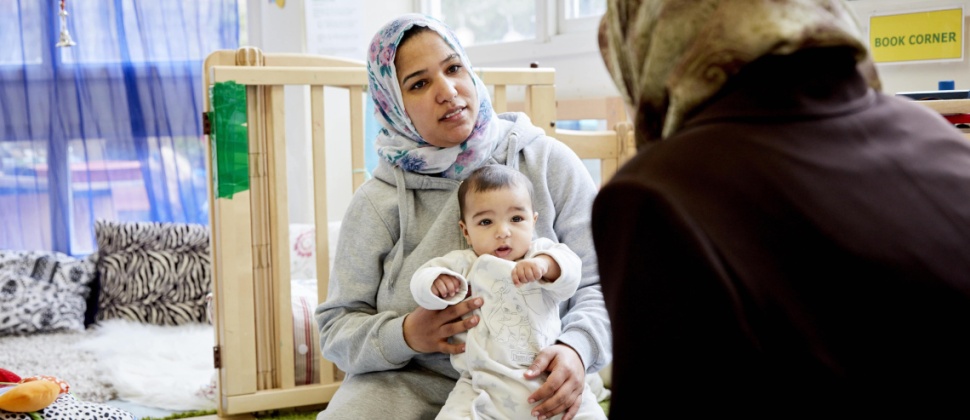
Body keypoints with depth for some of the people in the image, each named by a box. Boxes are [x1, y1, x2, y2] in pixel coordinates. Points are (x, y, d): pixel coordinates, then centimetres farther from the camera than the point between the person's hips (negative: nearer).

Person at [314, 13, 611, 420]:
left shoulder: (549, 163, -1)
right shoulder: (377, 202, 0)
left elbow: (600, 281, -1)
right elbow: (337, 325, 5)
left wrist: (576, 348, -21)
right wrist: (405, 335, -16)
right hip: (411, 383, 0)